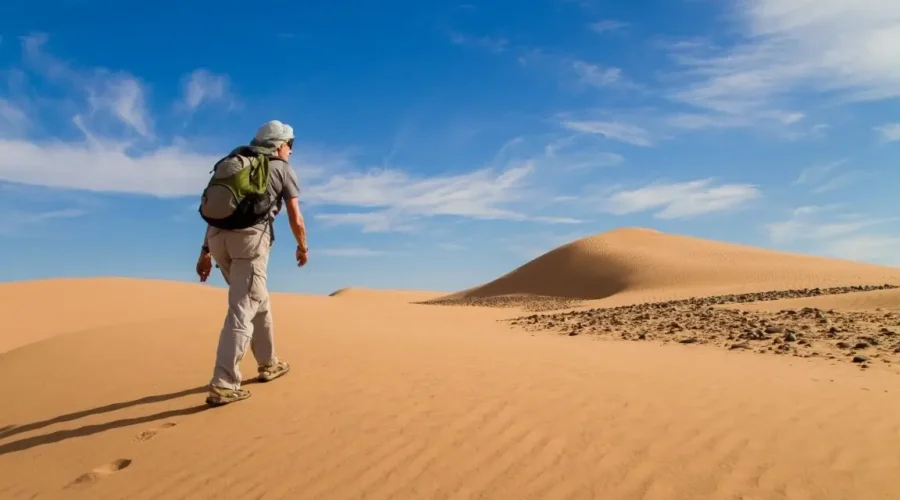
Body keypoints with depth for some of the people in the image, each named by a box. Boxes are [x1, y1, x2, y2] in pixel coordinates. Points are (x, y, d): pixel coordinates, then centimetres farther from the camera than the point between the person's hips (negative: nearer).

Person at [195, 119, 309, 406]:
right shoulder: (283, 169, 13)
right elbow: (295, 219, 8)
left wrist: (206, 252, 20)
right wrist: (302, 247, 25)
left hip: (218, 237, 7)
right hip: (251, 237, -6)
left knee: (257, 300, 21)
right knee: (242, 310, -7)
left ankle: (268, 364, 31)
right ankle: (223, 385, -13)